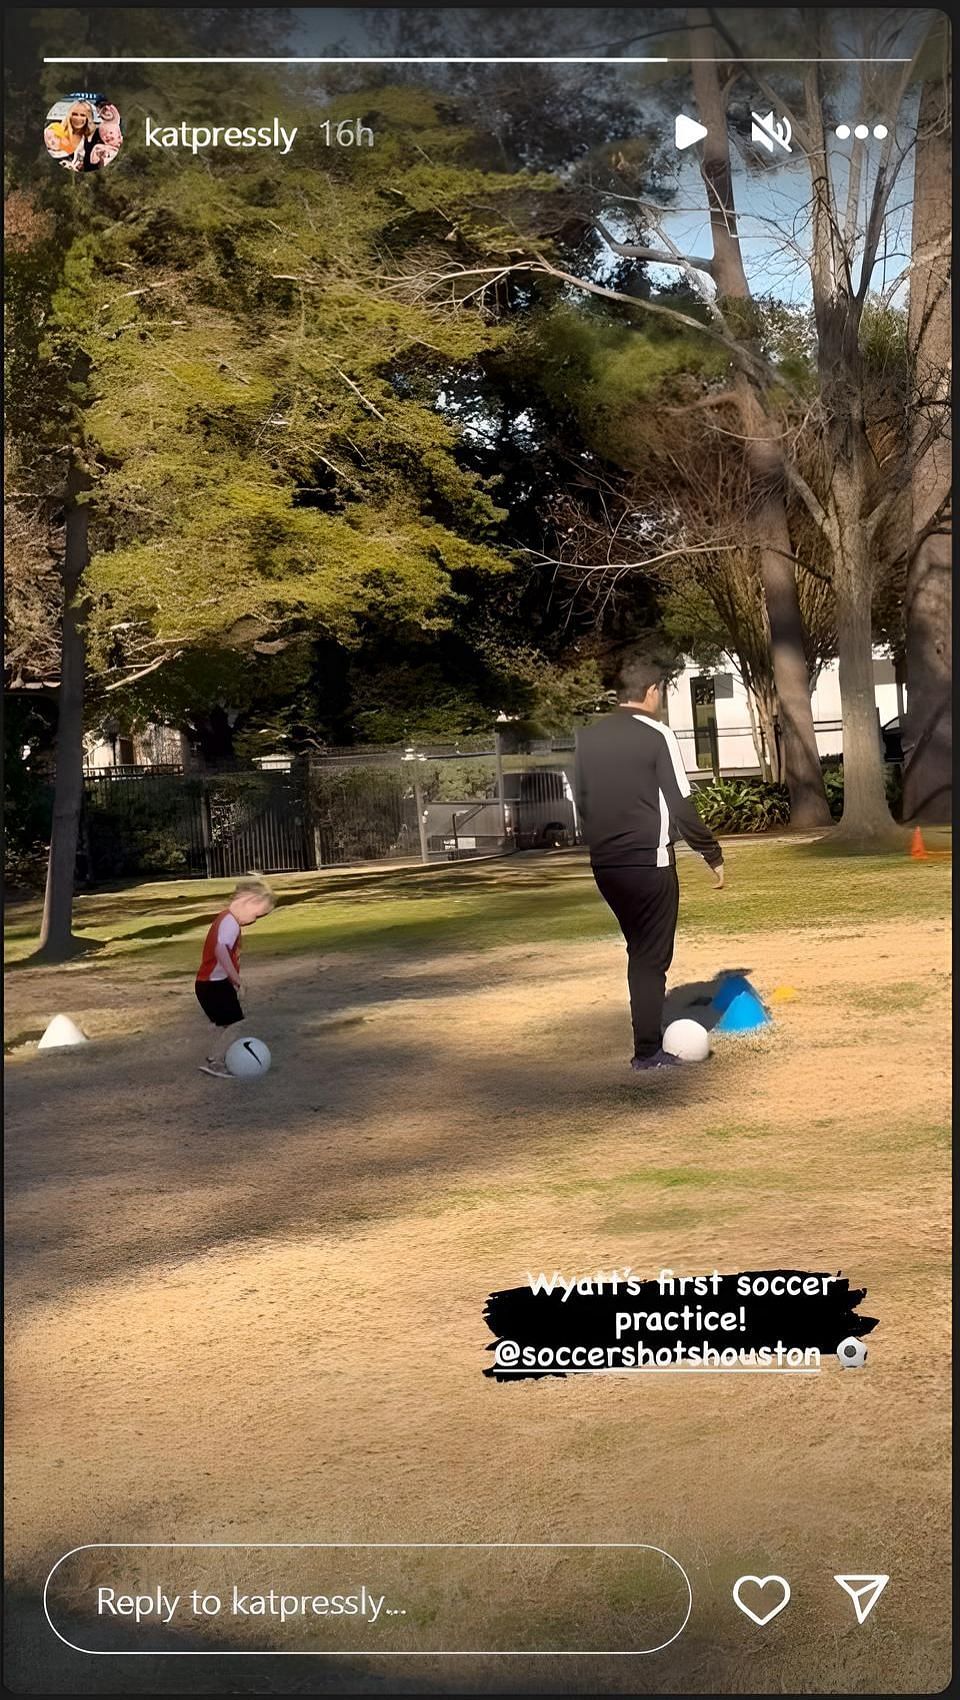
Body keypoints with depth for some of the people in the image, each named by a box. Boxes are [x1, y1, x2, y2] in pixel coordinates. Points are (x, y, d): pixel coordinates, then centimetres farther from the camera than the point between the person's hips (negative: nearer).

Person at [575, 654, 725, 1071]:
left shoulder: (586, 737, 7)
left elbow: (579, 801, 13)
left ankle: (648, 1034, 23)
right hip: (649, 862, -6)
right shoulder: (657, 736, -10)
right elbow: (680, 805, -10)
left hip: (604, 864, 6)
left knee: (639, 950, 20)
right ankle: (648, 1052, 4)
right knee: (652, 957, 3)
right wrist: (713, 854, -1)